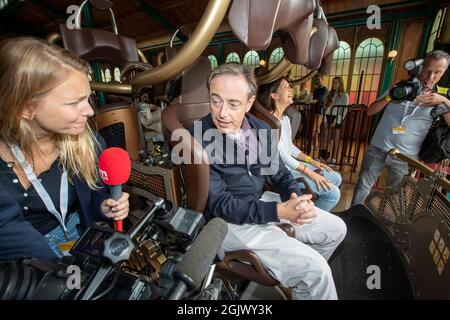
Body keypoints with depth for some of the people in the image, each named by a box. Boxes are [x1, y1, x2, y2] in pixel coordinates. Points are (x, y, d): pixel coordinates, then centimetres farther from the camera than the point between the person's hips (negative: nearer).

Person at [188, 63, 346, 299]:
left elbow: (280, 174, 6)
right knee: (315, 270, -15)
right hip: (228, 222, -7)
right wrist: (279, 211, -28)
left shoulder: (261, 130, -1)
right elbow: (220, 205, -22)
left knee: (335, 228, 14)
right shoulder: (197, 140, -21)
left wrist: (296, 199, -16)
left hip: (261, 204, 7)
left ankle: (299, 275, 35)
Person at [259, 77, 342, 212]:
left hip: (291, 164, 10)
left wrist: (312, 161, 7)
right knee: (333, 193, -11)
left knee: (336, 178, 13)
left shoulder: (286, 118, 10)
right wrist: (309, 173, -19)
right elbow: (281, 155, -22)